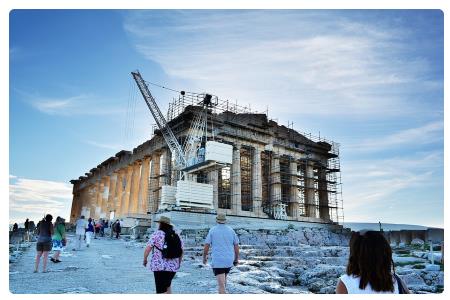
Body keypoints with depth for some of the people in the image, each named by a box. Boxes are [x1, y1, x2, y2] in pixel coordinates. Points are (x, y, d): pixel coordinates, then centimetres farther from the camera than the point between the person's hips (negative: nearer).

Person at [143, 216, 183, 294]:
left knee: (161, 290, 2)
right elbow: (181, 251, 10)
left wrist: (145, 260, 5)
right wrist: (178, 263, 23)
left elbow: (147, 249, -10)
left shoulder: (157, 234, -7)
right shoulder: (176, 235, 7)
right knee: (167, 285, 28)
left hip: (160, 266, -5)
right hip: (173, 267, 5)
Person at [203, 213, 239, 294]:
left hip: (217, 261, -4)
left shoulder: (212, 230, -4)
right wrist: (236, 259, 13)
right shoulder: (231, 230, 3)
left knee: (221, 285, -6)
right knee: (223, 278, 27)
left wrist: (204, 257, 9)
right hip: (229, 260, 4)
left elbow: (206, 246, -5)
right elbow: (236, 246, 4)